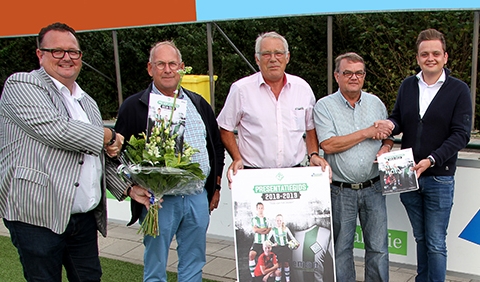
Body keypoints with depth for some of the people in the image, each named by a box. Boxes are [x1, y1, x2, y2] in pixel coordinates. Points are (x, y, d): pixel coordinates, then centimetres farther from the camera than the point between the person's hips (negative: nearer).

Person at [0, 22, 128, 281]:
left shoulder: (88, 103, 20)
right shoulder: (21, 85, -5)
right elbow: (56, 131, -20)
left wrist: (128, 188, 11)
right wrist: (107, 135, -6)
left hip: (85, 218, 7)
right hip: (38, 215, -7)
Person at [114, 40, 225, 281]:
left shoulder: (198, 104, 12)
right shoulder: (134, 107, -2)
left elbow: (217, 146, 18)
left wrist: (215, 186, 15)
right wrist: (133, 187, -17)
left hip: (199, 197, 4)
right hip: (158, 200, -4)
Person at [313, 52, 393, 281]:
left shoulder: (375, 103, 9)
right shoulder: (324, 106, -4)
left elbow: (388, 137, 18)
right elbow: (328, 145, -16)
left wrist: (385, 149, -7)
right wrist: (368, 132, -14)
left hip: (373, 187, 3)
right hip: (341, 191, -3)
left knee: (378, 247, 7)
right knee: (341, 248, 9)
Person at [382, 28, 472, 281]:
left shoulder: (459, 90, -5)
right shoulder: (407, 85, 7)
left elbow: (461, 135, -10)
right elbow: (398, 120, 11)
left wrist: (431, 160, -22)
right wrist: (390, 124, -14)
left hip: (439, 178, -4)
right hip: (407, 175, 4)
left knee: (436, 243, 3)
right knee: (420, 238, 17)